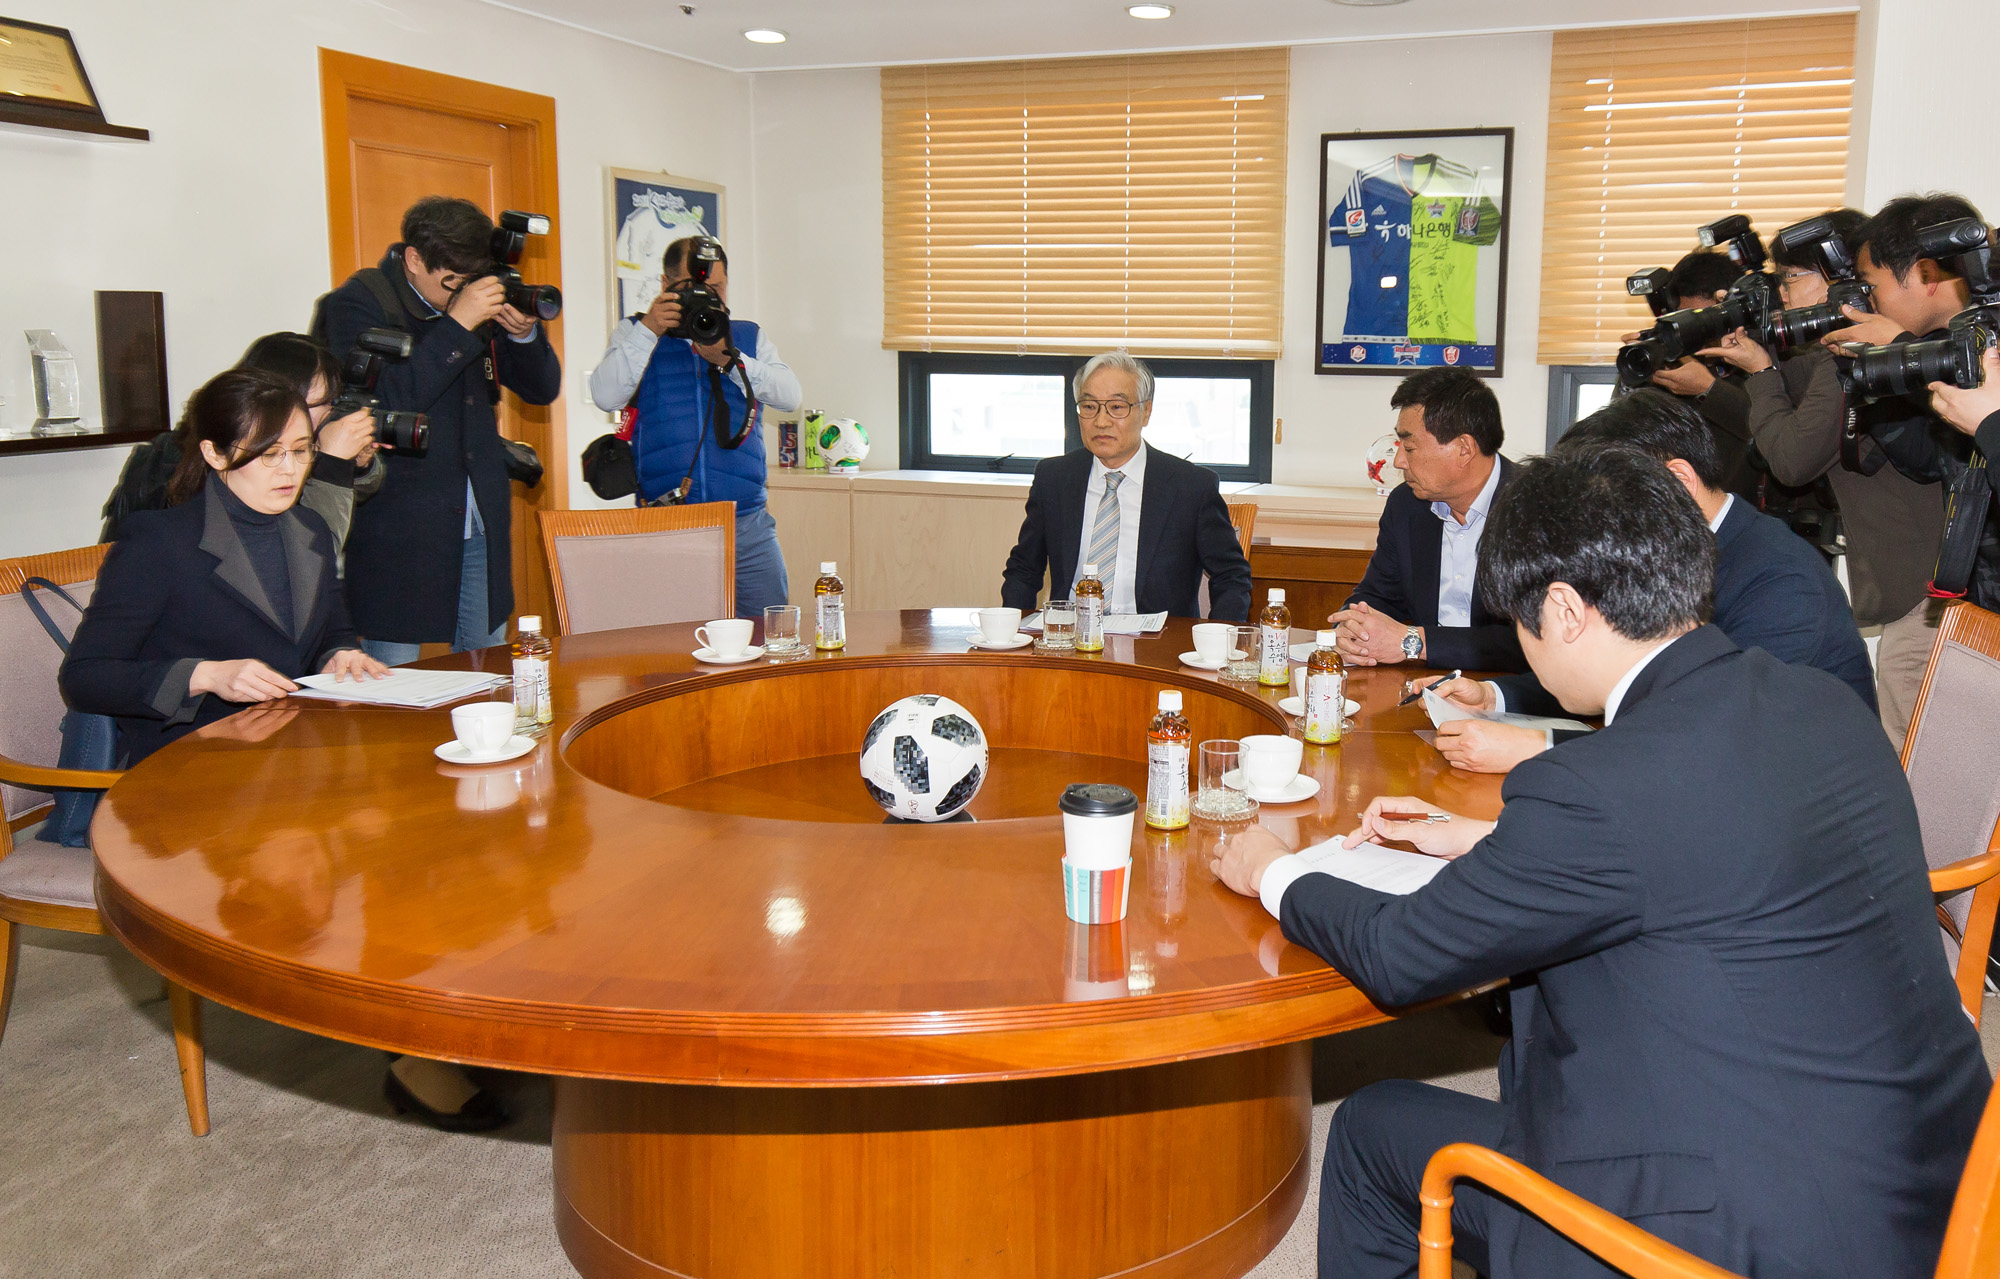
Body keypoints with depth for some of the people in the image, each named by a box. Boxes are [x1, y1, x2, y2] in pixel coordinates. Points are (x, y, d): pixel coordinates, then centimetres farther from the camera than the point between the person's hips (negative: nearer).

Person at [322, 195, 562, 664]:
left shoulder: (479, 298, 9)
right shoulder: (357, 304, -7)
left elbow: (543, 388, 13)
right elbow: (380, 404, -21)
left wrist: (524, 334, -8)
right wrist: (457, 326, -23)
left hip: (480, 528, 6)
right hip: (397, 532, -5)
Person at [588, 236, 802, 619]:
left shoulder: (749, 336, 17)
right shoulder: (635, 333, 12)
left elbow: (791, 396, 0)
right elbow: (606, 397, -6)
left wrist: (728, 358, -13)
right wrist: (649, 329, -13)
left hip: (747, 526, 2)